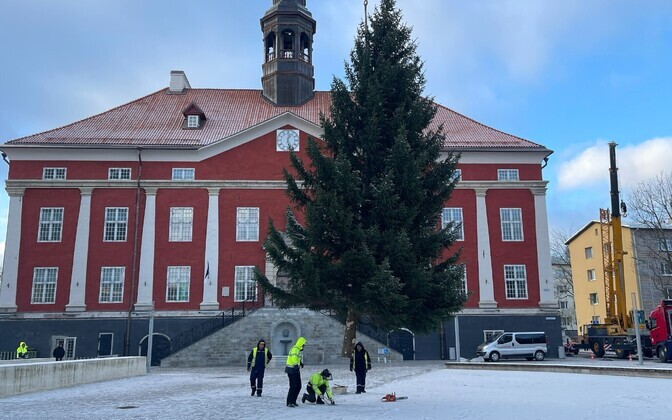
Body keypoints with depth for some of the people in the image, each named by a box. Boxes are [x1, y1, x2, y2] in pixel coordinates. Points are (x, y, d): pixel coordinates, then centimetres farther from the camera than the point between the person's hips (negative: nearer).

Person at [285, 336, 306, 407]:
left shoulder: (299, 350, 17)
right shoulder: (295, 349, -18)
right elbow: (294, 357, -35)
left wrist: (301, 363, 19)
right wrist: (296, 365, -46)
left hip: (296, 370, 10)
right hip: (291, 370, -10)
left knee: (298, 386, 12)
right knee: (293, 386, -9)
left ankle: (293, 401, 21)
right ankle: (289, 402, -2)